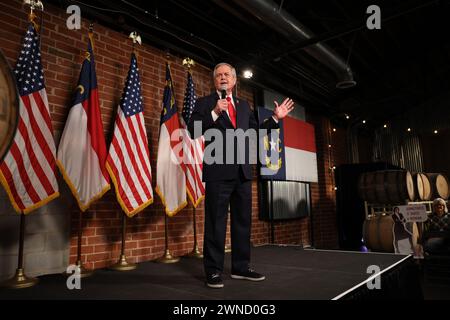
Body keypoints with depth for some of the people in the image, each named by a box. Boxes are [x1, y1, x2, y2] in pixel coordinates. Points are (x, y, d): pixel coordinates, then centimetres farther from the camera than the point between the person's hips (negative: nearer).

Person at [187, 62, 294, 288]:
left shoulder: (244, 105, 19)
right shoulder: (204, 103, 5)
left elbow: (255, 132, 19)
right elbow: (193, 132, -7)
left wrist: (276, 118, 13)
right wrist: (214, 113, -16)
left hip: (242, 171, 5)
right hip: (218, 170, -5)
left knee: (243, 220, 10)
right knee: (216, 221, -1)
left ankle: (241, 267, 22)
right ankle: (214, 270, 10)